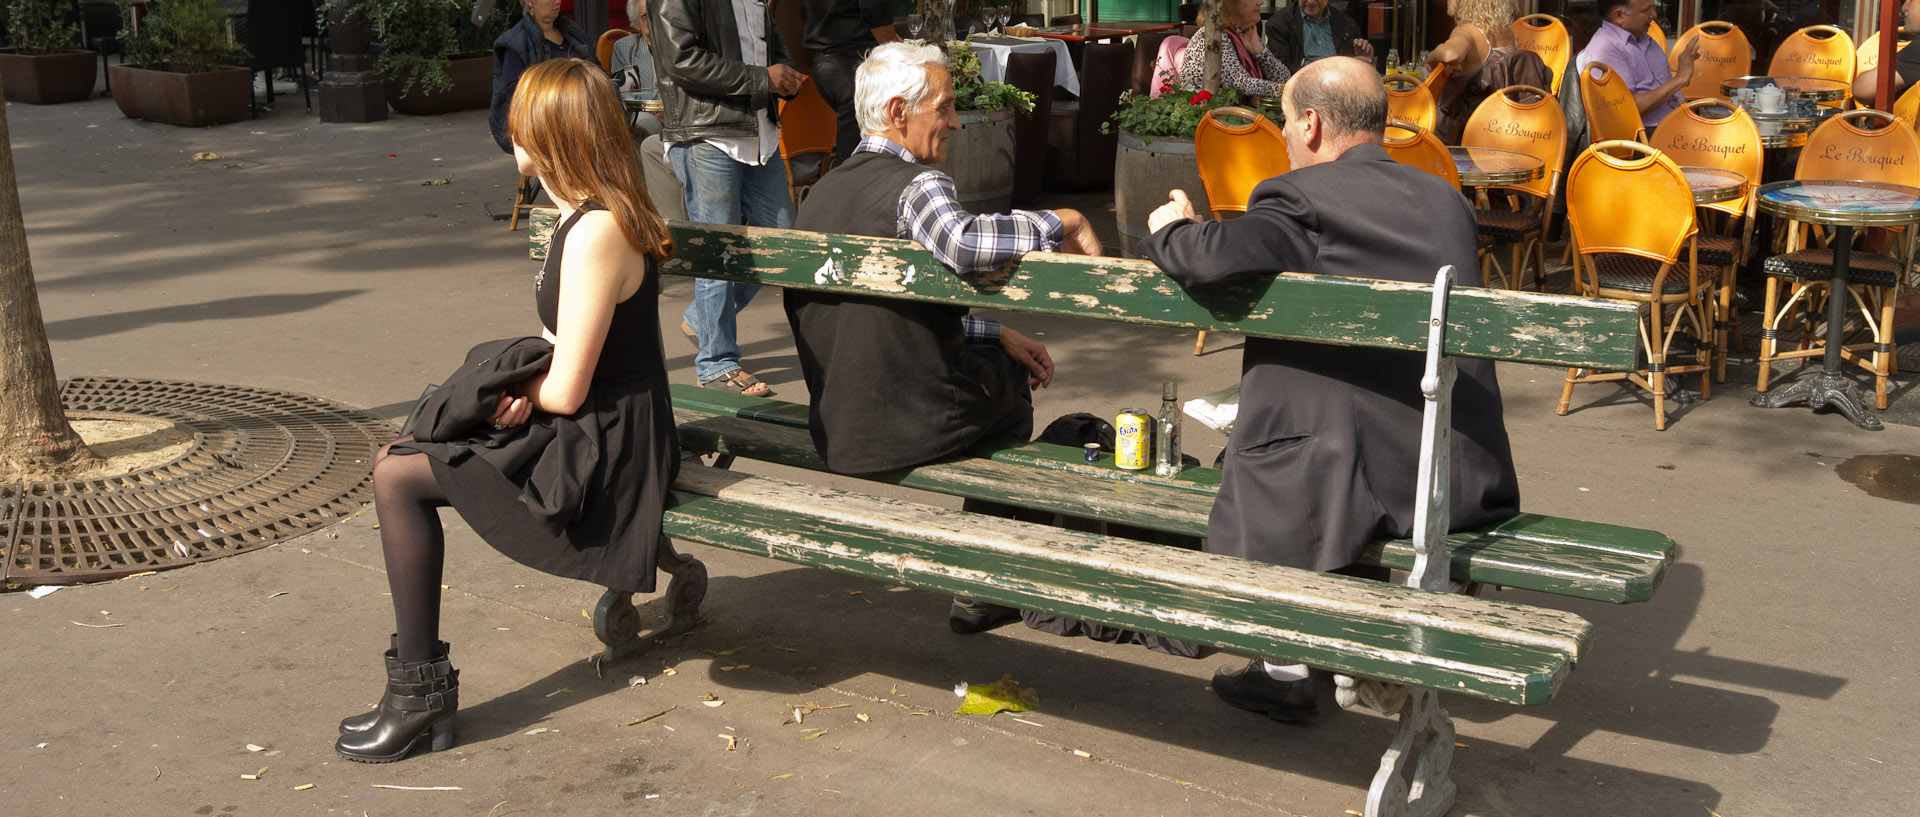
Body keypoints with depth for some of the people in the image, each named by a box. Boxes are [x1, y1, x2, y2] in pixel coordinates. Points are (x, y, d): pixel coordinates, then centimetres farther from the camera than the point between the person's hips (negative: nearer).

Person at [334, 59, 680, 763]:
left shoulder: (596, 235, -23)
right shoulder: (588, 215, 10)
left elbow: (567, 390, -22)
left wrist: (513, 396, -2)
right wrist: (526, 386, -5)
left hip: (602, 451, -10)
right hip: (597, 433, 10)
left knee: (397, 479, -10)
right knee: (397, 460, 8)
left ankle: (421, 691, 0)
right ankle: (419, 684, 8)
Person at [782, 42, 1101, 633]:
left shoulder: (821, 193, 10)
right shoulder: (917, 184, -16)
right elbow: (962, 244, -39)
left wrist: (995, 333, 15)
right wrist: (1061, 223, -22)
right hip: (916, 425, -7)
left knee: (996, 356, 31)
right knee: (1012, 378, 24)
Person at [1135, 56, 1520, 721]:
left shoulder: (1301, 199, -11)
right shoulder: (1445, 198, 10)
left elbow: (1215, 259, -28)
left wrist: (1172, 232, -4)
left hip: (1366, 471, -7)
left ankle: (1285, 671, 23)